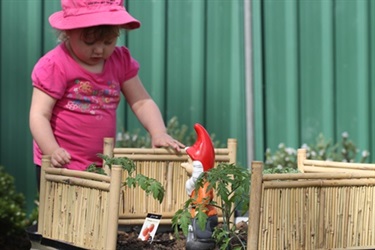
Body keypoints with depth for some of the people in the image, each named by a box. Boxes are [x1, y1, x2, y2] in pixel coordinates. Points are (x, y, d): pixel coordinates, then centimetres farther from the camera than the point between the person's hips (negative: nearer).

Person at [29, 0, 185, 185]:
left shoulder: (120, 61, 5)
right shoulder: (55, 66, -12)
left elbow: (141, 102, 7)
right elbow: (39, 115, -15)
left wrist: (159, 134, -11)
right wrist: (52, 151, -32)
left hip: (102, 164, 5)